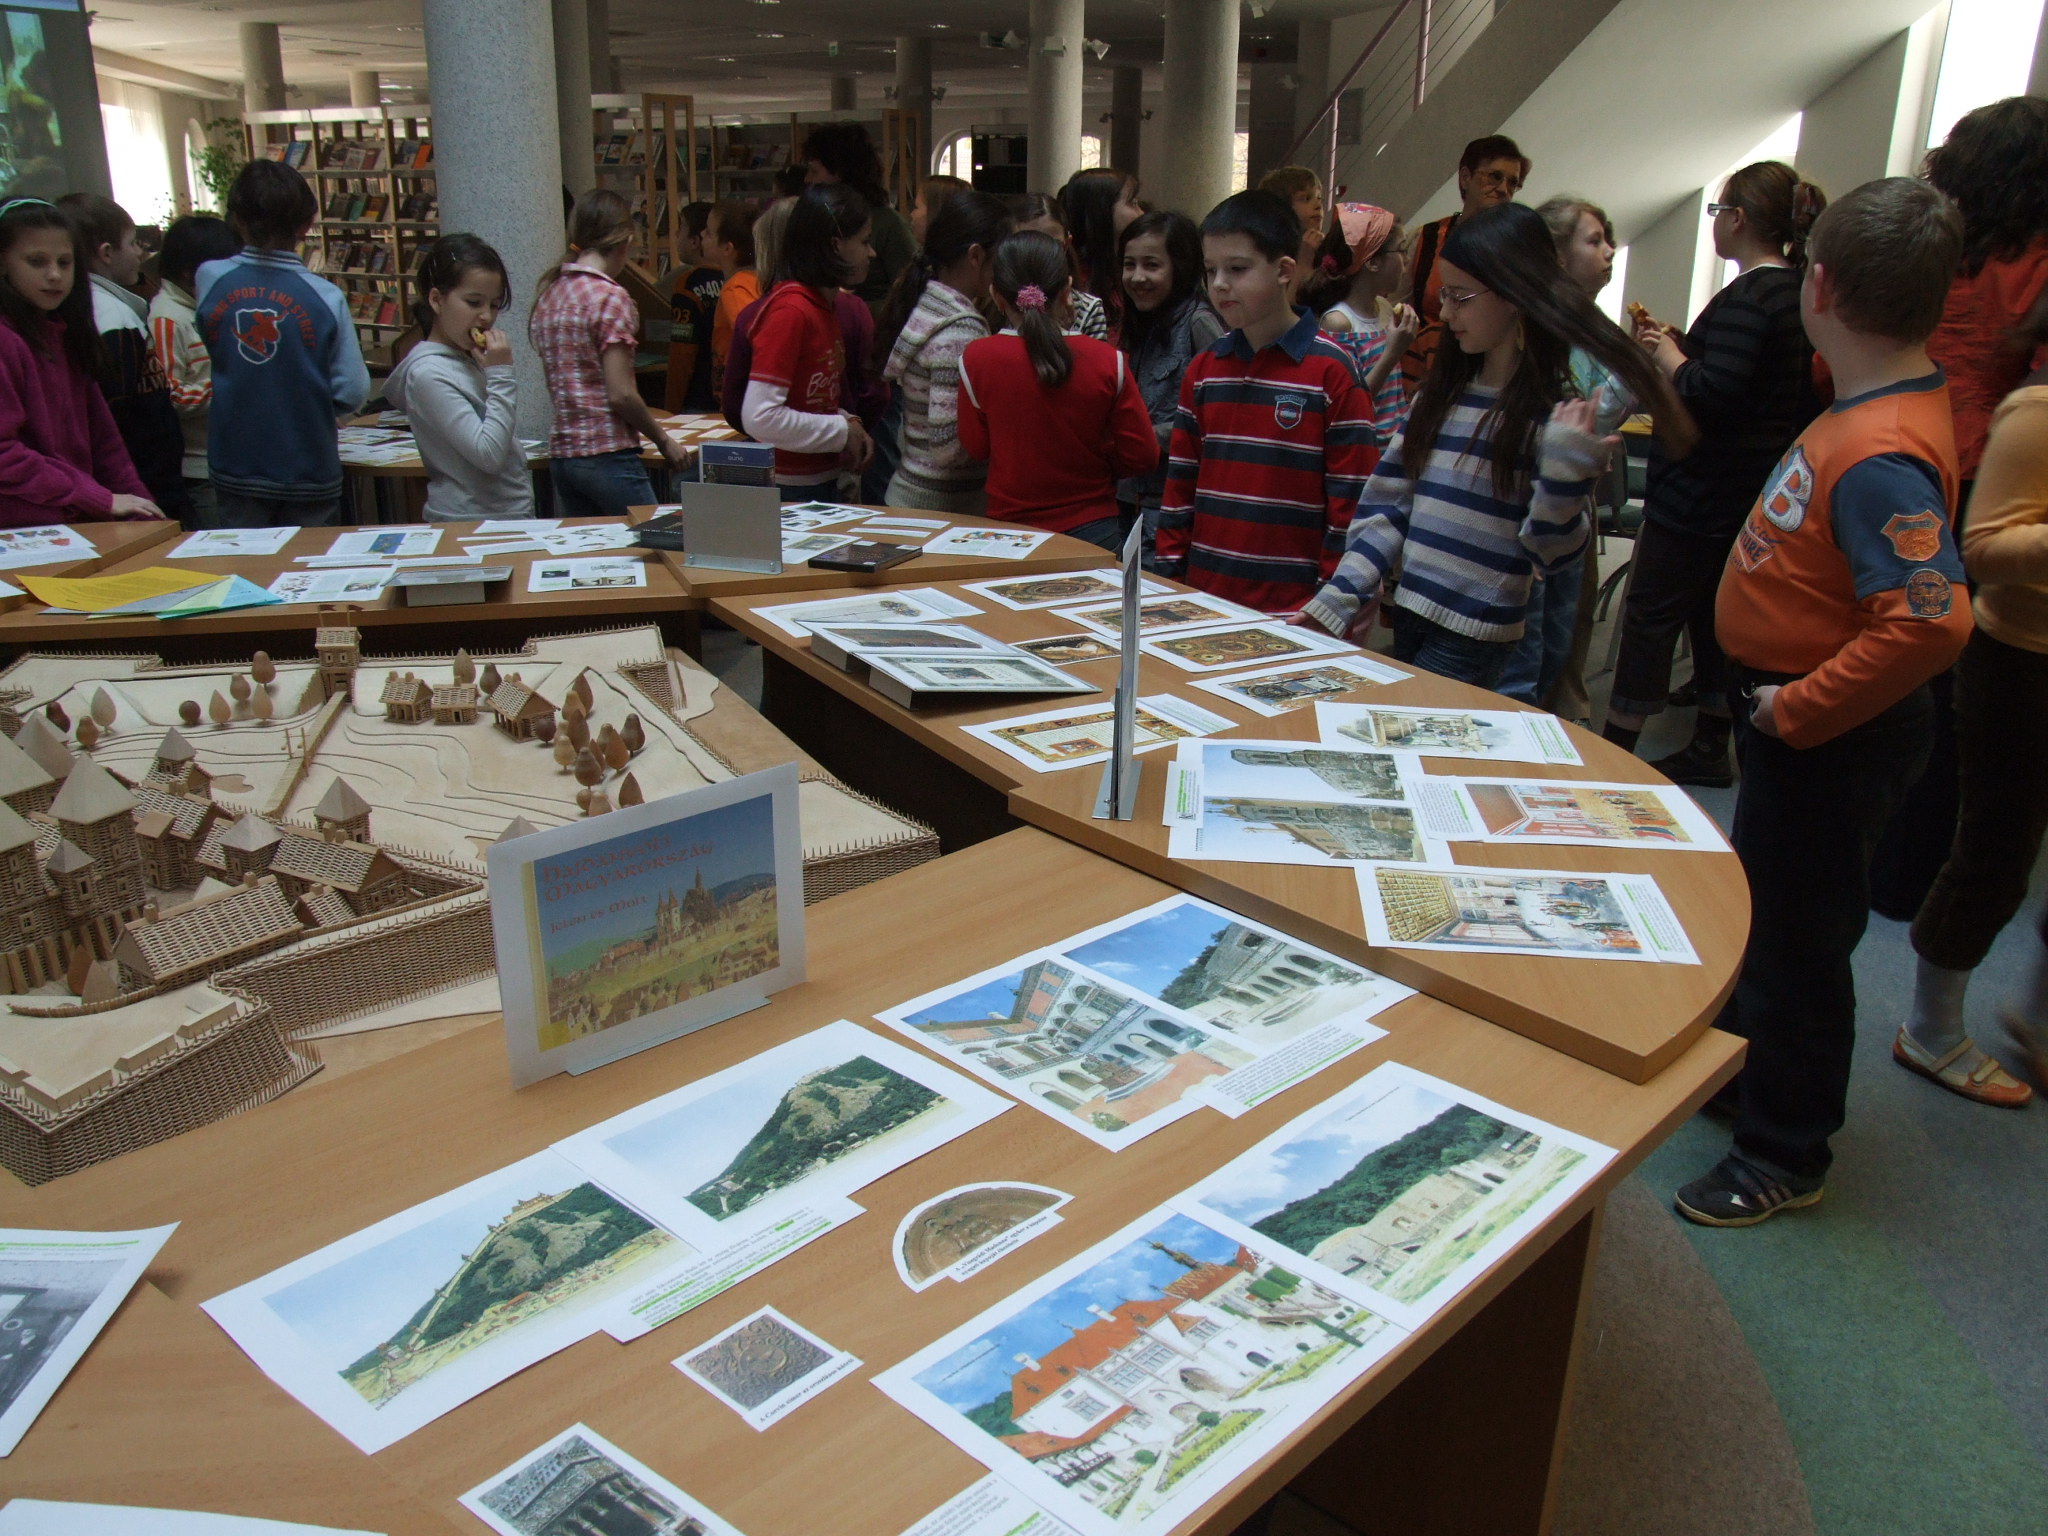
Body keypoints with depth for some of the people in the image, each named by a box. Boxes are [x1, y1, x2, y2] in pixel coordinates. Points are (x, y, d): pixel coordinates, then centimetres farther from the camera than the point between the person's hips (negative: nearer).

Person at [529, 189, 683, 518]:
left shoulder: (548, 293, 11)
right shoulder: (611, 297, -11)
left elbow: (557, 384, 15)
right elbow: (621, 394, -15)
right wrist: (664, 441, -3)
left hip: (560, 454, 7)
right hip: (607, 456, -7)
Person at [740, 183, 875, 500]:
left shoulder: (826, 305, 10)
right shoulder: (789, 310, -18)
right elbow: (761, 417, -25)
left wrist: (849, 423, 0)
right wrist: (844, 431, -15)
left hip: (824, 481, 9)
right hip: (789, 489, -9)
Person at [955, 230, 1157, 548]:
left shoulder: (977, 359, -10)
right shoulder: (1107, 361, -10)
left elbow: (975, 446, 3)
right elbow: (1142, 456, -4)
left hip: (1010, 527, 0)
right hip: (1094, 529, 0)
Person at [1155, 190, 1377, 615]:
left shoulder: (1331, 372, -7)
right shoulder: (1203, 370, 9)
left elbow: (1350, 499, -7)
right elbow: (1181, 481, 12)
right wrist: (1169, 574, 7)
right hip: (1204, 597, 5)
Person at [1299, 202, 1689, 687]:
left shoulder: (1552, 412, -10)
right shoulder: (1440, 392, 8)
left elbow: (1550, 552, -11)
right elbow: (1387, 503, 8)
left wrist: (1564, 475, -27)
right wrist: (1342, 593, 0)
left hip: (1477, 636, -6)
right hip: (1410, 612, 6)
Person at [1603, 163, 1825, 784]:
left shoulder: (1747, 299, -19)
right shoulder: (1798, 295, 12)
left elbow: (1710, 393, -27)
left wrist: (1665, 353, -10)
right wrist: (1675, 347, 10)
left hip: (1700, 495, -10)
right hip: (1752, 494, 10)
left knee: (1651, 617, -2)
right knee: (1716, 616, 16)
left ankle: (1616, 749, 4)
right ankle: (1709, 749, 24)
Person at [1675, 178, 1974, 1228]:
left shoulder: (1880, 459, -30)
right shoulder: (1873, 410, 2)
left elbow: (1929, 619, -39)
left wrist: (1800, 709, -28)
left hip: (1828, 736, -10)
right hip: (1799, 717, 10)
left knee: (1795, 937, 6)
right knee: (1757, 908, 26)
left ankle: (1784, 1156, 25)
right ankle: (1740, 1070, 47)